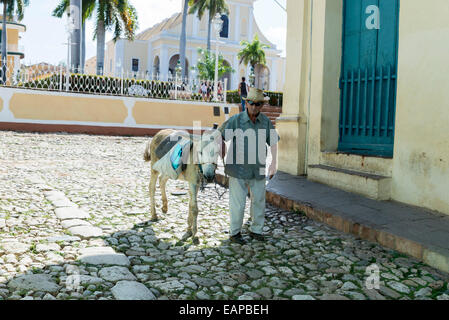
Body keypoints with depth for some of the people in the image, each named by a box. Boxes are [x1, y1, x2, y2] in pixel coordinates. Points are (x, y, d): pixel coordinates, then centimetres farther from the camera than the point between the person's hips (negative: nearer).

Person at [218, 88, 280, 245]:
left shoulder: (266, 121, -1)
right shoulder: (236, 120, -11)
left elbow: (273, 142, 9)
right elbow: (220, 136, -1)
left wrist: (274, 163, 5)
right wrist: (222, 158, -2)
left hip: (258, 170, 4)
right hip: (238, 169, -3)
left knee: (259, 201, 13)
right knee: (238, 203, 3)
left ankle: (256, 230, 31)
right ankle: (234, 233, 20)